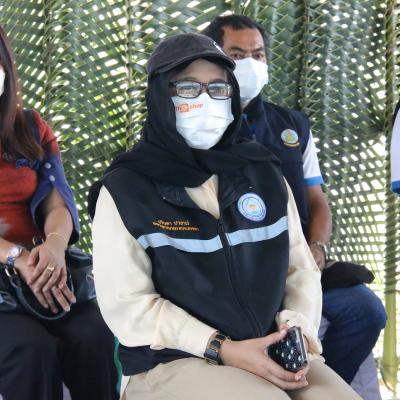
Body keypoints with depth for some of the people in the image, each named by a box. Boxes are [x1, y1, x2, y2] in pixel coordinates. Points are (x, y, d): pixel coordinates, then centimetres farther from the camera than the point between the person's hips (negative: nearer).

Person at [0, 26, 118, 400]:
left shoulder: (30, 128, 12)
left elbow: (57, 202, 4)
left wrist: (54, 245, -19)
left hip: (39, 271, 3)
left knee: (94, 334, -24)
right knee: (31, 346, -30)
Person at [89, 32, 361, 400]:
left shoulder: (264, 173, 10)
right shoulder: (125, 188, -3)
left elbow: (300, 267, 10)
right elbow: (125, 303, -9)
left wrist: (297, 331, -10)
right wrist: (220, 349, -16)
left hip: (273, 353, 5)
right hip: (173, 361, -5)